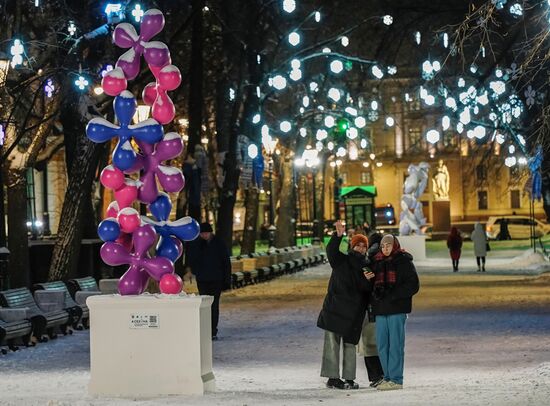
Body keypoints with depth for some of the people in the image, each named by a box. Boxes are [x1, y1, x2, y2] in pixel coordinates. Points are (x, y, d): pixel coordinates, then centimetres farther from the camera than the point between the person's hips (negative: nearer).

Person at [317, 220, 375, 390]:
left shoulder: (367, 267, 13)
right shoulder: (341, 260, 6)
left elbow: (367, 290, 3)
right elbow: (331, 250, -15)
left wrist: (367, 280, -18)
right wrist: (338, 235, -31)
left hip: (353, 311, 2)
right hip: (334, 307, -2)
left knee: (350, 344, 2)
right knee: (332, 342, -7)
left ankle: (349, 379, 7)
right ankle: (332, 377, -7)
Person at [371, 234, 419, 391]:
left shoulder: (404, 262, 0)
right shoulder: (377, 262, 16)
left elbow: (413, 285, -6)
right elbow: (372, 283, 21)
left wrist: (393, 295, -14)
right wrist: (375, 291, -3)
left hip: (397, 309, -6)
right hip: (380, 309, 6)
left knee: (395, 344, -6)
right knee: (382, 345, 6)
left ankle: (396, 379, -4)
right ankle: (388, 377, 14)